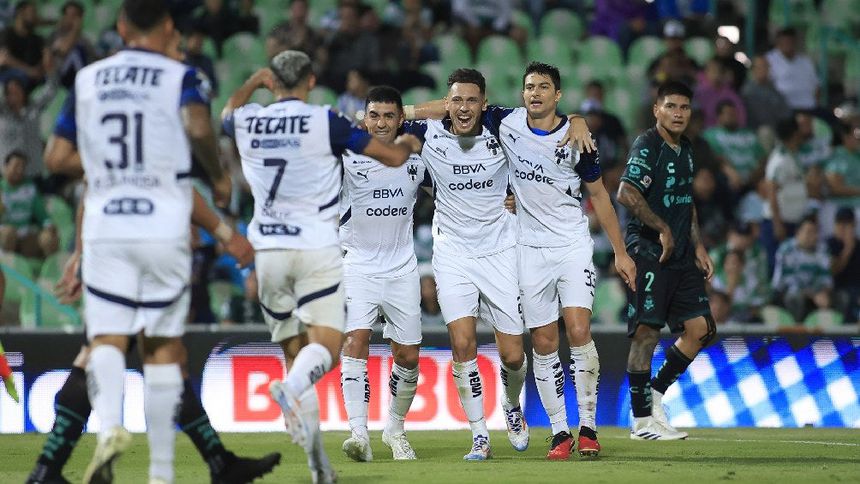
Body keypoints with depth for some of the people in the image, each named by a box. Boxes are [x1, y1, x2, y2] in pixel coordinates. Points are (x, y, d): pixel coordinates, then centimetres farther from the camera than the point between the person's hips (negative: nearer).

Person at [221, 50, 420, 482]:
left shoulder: (247, 123, 4)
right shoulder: (325, 122, -6)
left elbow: (229, 113, 32)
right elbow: (392, 157, -2)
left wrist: (253, 82, 46)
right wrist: (409, 143, 20)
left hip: (269, 250, 4)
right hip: (316, 250, -4)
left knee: (295, 353, 11)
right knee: (326, 345, -8)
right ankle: (290, 389, -42)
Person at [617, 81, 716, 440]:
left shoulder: (684, 150, 17)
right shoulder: (647, 146, -11)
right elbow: (627, 194, -25)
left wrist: (698, 247, 19)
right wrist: (662, 229, -20)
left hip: (680, 257, 9)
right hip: (648, 253, -9)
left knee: (700, 329, 4)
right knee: (646, 333, -8)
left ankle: (655, 394, 18)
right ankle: (642, 421, -3)